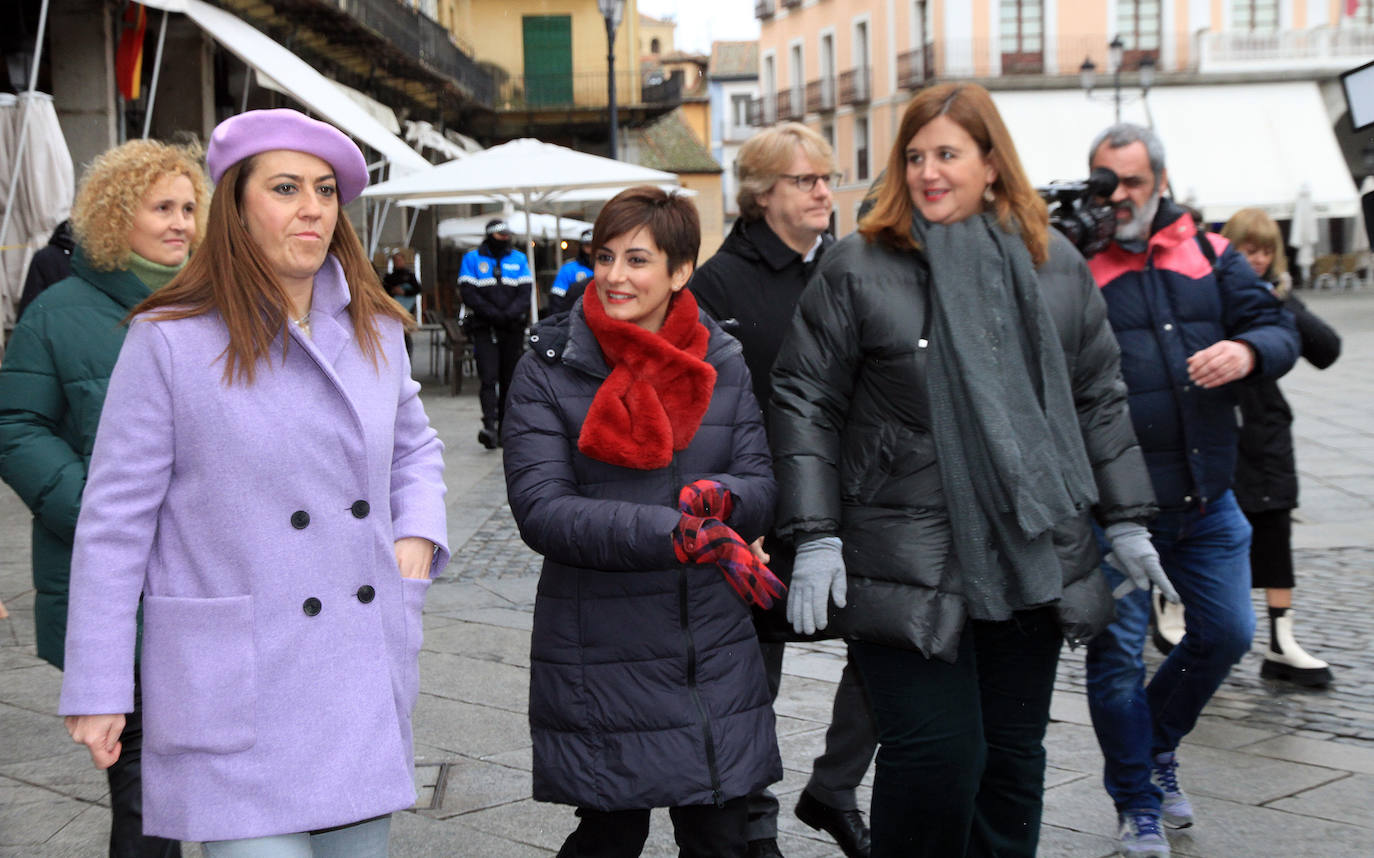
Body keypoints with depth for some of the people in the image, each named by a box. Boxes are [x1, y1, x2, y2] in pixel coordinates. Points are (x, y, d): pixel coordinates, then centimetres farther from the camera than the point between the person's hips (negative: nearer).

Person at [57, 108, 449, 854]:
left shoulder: (374, 331, 7)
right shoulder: (170, 341, -9)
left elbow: (414, 447, 25)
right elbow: (115, 519, -6)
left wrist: (417, 536, 4)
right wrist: (95, 691, -6)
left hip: (364, 677, 6)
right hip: (234, 688, -5)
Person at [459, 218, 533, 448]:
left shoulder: (519, 259, 12)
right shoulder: (472, 258, 5)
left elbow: (525, 293, 4)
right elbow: (469, 293, -4)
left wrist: (509, 315, -14)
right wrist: (494, 315, -15)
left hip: (513, 329, 3)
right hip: (484, 328, -3)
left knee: (509, 379, 5)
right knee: (489, 377, -16)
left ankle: (505, 428, 13)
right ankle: (489, 427, -25)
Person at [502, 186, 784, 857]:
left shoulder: (722, 365, 7)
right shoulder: (547, 373, -5)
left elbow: (762, 486, 3)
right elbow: (540, 509, -15)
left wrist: (720, 497, -23)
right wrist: (678, 533, -26)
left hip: (716, 653, 3)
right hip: (601, 663, -3)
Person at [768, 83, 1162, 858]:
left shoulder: (1056, 264, 9)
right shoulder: (858, 268, -2)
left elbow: (1099, 398, 15)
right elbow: (806, 401, -2)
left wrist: (1126, 521, 12)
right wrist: (815, 536, -9)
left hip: (1034, 555, 4)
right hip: (909, 564, -4)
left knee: (1014, 754, 11)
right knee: (935, 751, -9)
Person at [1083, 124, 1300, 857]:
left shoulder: (1211, 255, 9)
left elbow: (1279, 331, 8)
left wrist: (1248, 350, -16)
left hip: (1206, 499, 4)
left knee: (1226, 632, 12)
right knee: (1118, 647, 1)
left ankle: (1158, 743, 38)